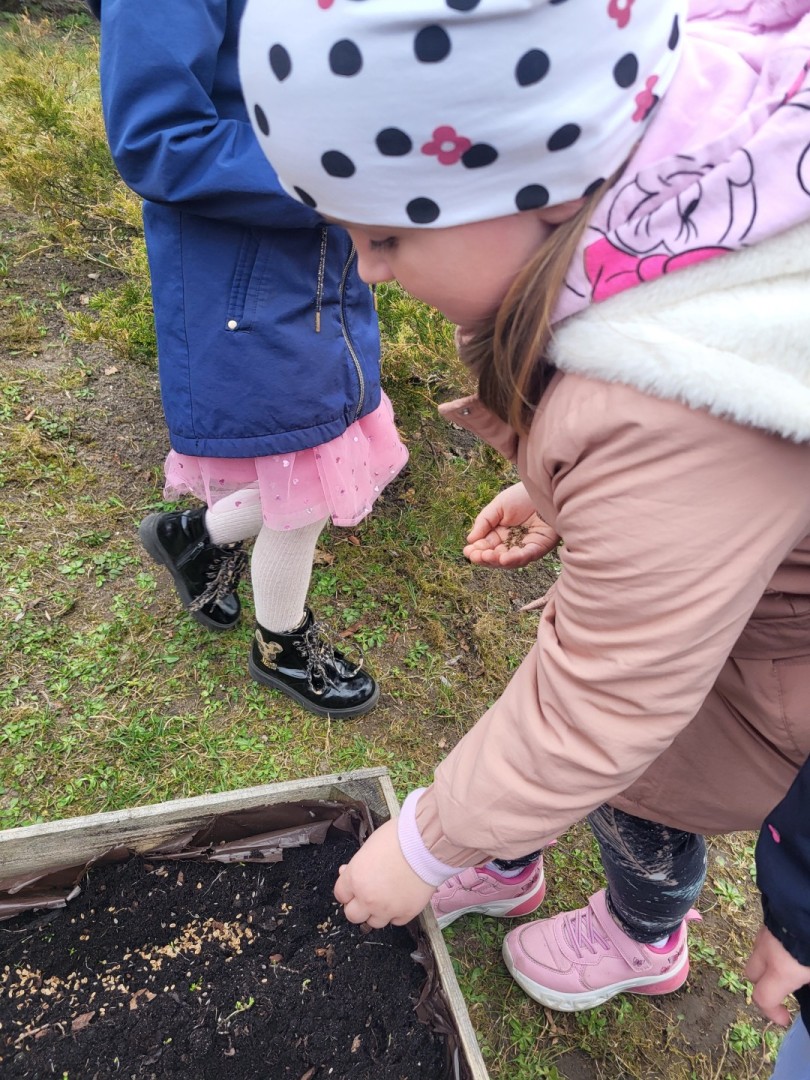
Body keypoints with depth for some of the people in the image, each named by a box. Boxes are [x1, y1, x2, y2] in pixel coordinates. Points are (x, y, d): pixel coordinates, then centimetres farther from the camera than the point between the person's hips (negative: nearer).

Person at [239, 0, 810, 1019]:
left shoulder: (673, 424, -46)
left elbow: (601, 713, -32)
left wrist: (425, 848, -17)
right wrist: (557, 491, 3)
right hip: (663, 574, 7)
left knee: (641, 797, 18)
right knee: (534, 712, 21)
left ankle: (644, 944, 56)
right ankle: (504, 871, 54)